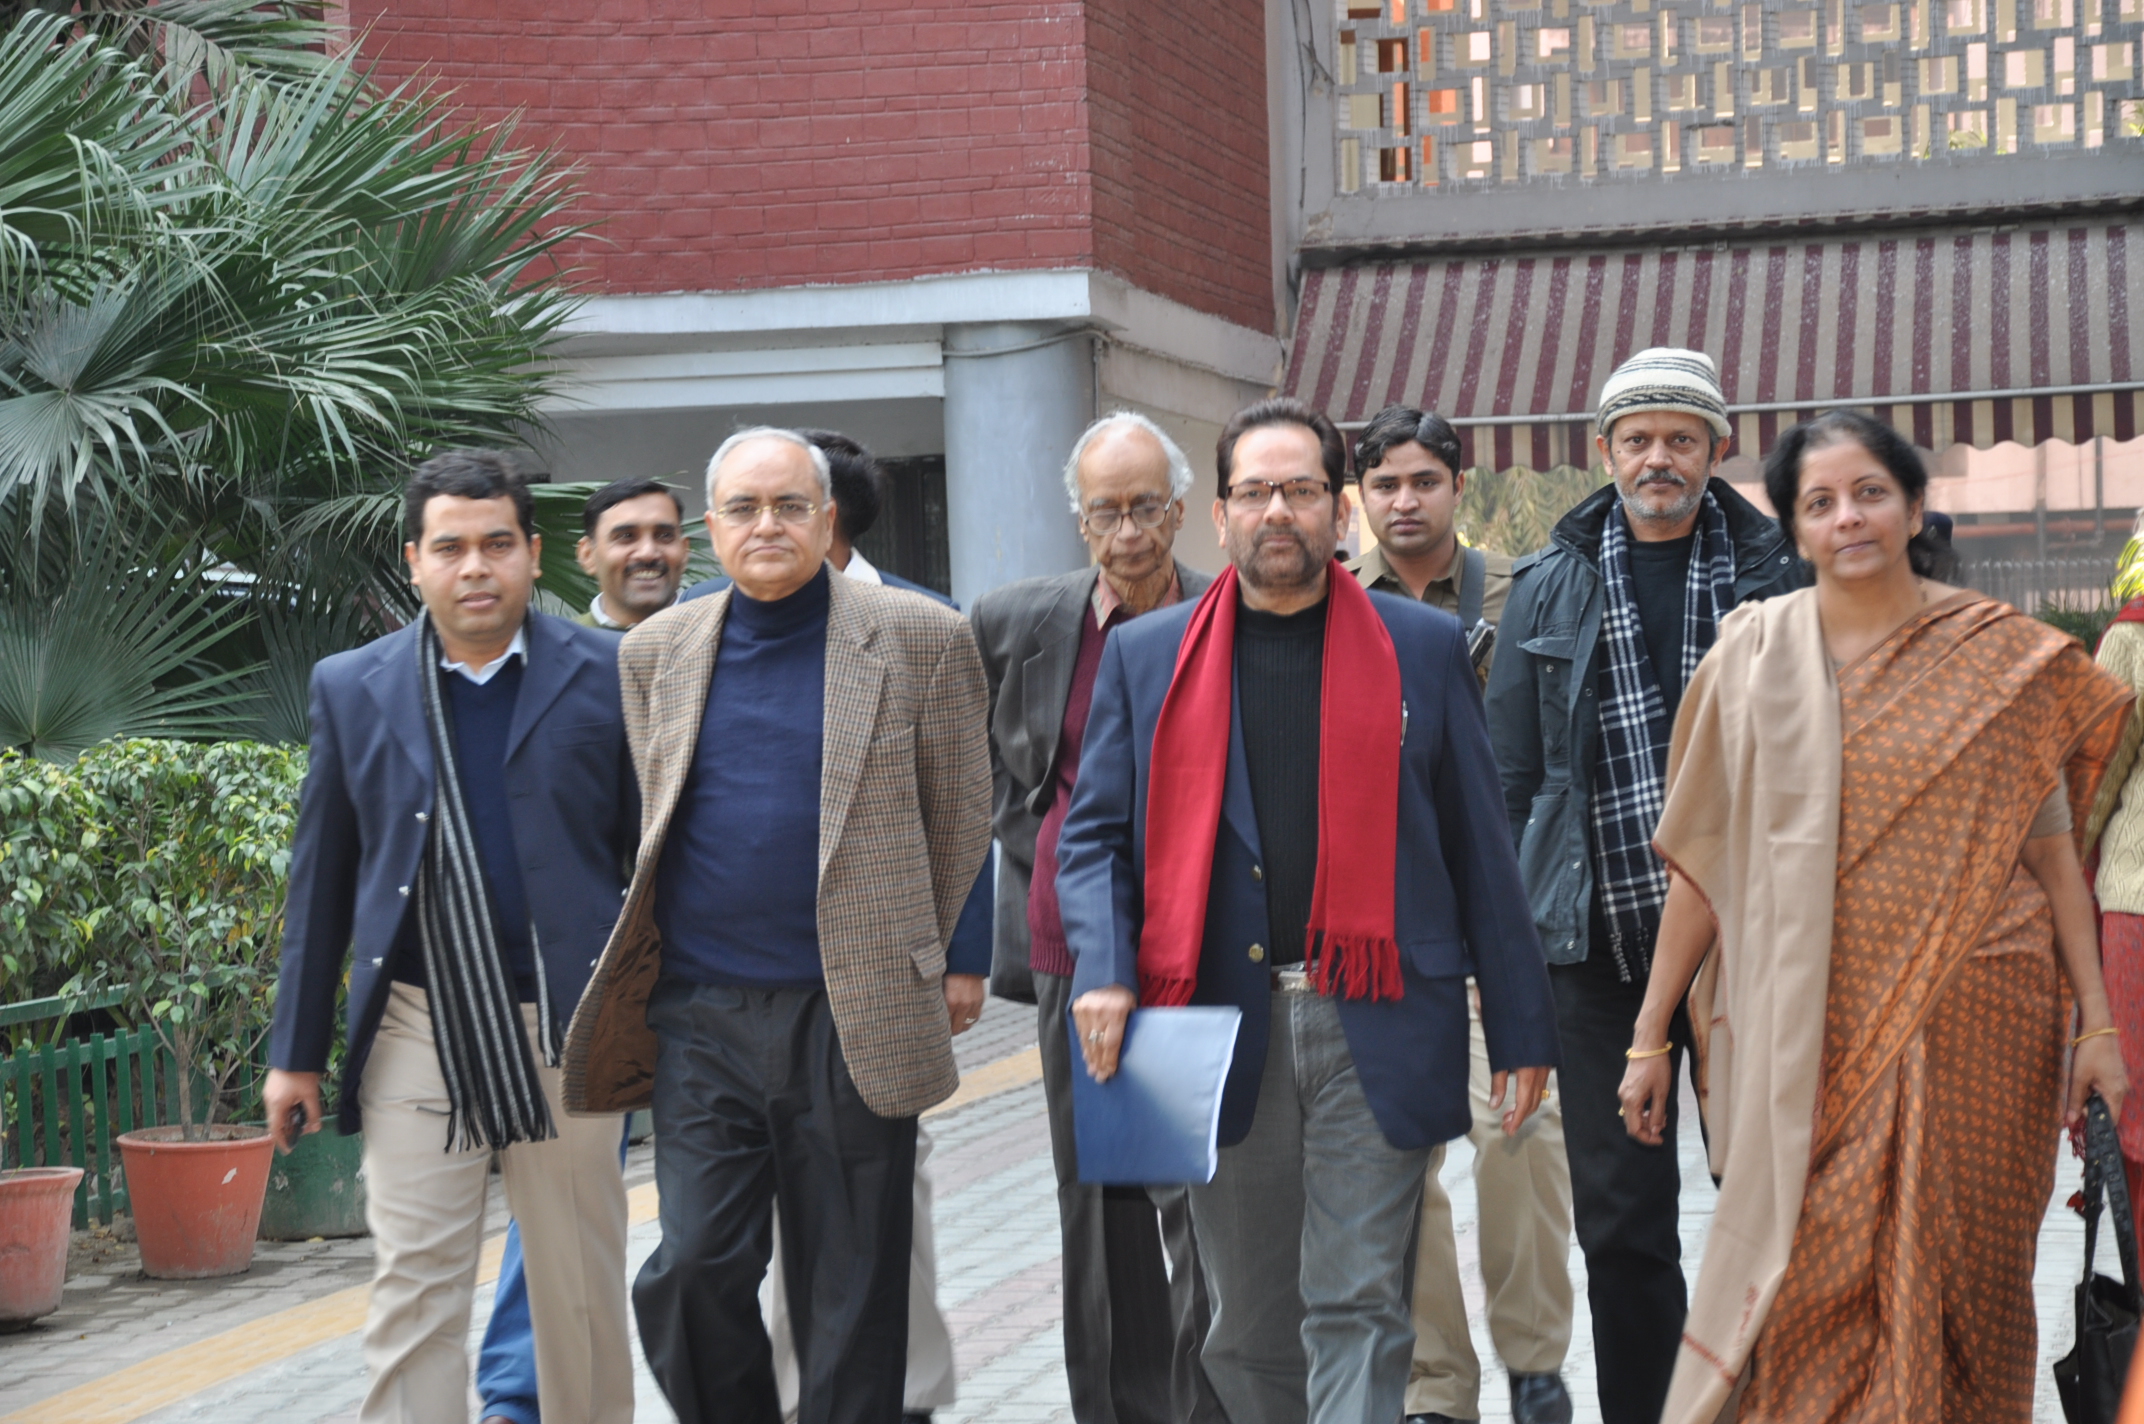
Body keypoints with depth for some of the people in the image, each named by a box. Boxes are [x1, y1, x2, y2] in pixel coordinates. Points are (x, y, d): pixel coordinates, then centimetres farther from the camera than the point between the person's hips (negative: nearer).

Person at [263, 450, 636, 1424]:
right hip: (416, 1030, 1)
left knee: (582, 1288, 9)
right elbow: (320, 879, 9)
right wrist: (296, 1050, 8)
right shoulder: (352, 689, 6)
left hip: (565, 1031, -1)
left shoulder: (606, 676, 1)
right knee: (413, 1291, 0)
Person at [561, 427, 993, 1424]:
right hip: (700, 1014, 2)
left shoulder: (922, 640, 0)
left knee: (849, 1302, 4)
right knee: (692, 1273, -4)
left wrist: (957, 965, 6)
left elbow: (962, 820, 5)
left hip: (850, 1016, -2)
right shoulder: (655, 652, 10)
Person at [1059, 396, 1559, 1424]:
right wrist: (1103, 971, -10)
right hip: (1219, 1023, 2)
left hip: (1375, 1030, -2)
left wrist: (1521, 1027, 4)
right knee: (1248, 1328, 10)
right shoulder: (1146, 655, 9)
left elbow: (1479, 847, 6)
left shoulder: (1425, 647, 7)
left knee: (1357, 1308, -5)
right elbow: (1095, 832, 9)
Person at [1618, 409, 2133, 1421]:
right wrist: (1650, 1034, 4)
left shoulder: (2003, 659, 3)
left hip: (1966, 1025, 0)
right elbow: (1703, 860, 5)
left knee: (1952, 1281, 2)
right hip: (1805, 1029, 0)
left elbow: (2051, 849, 4)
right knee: (1804, 1287, -3)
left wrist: (2098, 1024, -1)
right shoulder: (1754, 654, 4)